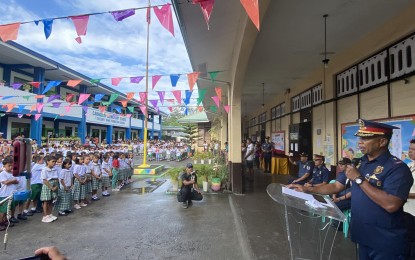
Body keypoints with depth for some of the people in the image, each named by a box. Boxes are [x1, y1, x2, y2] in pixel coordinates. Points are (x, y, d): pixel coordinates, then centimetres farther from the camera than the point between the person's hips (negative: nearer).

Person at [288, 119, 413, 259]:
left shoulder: (397, 168, -18)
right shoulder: (359, 163, 5)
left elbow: (391, 205, -29)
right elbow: (336, 186, 9)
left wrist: (359, 179, -24)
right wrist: (307, 189, 0)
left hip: (386, 243, -6)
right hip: (363, 235, 7)